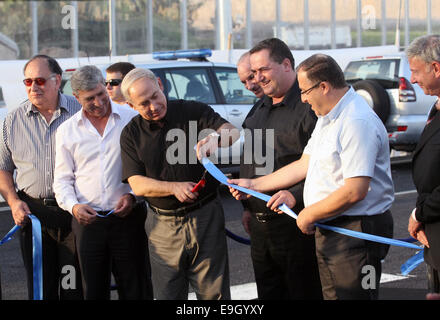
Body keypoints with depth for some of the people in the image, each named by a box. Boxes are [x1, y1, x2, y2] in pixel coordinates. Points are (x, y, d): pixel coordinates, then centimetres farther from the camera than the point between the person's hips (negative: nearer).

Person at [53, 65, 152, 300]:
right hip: (87, 220, 2)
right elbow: (62, 180, 10)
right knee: (93, 291, 6)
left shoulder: (133, 119, 2)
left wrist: (133, 195, -9)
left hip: (128, 217, -2)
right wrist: (73, 206, -9)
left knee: (134, 289, 0)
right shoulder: (67, 130, 8)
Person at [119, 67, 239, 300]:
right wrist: (174, 188, -19)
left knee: (213, 293, 1)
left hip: (205, 218, -2)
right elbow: (137, 184, -3)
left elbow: (232, 132, -15)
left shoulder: (193, 111, -2)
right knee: (167, 295, 8)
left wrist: (215, 138, -39)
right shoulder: (131, 134, 2)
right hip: (163, 226, 2)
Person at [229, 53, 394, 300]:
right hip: (329, 230, 11)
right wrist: (253, 185, 21)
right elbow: (304, 165, 22)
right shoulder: (327, 118, 15)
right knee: (333, 294, 14)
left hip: (355, 233, -11)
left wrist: (309, 215, -14)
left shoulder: (357, 122, -20)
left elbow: (355, 191, -26)